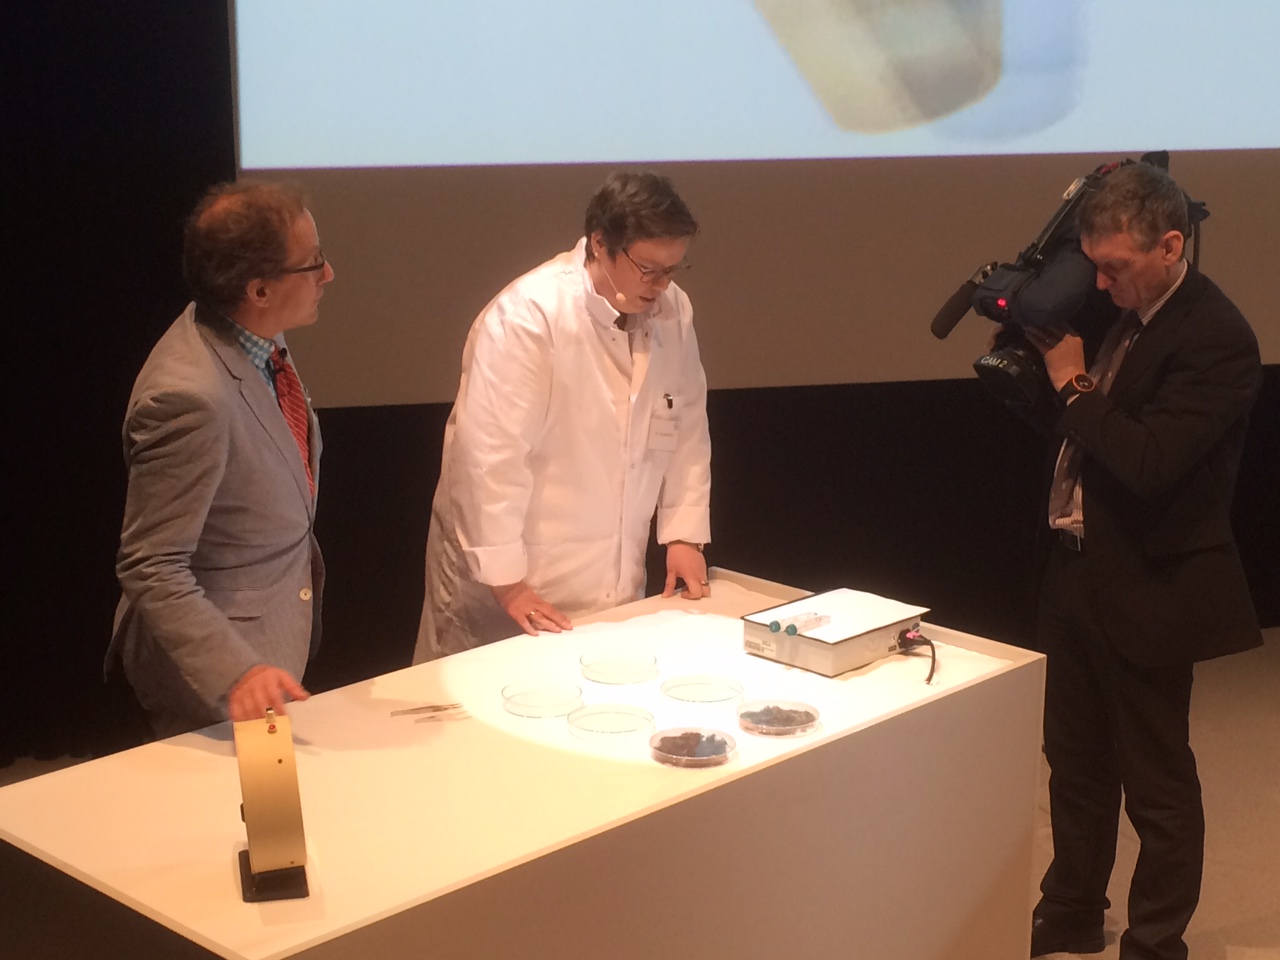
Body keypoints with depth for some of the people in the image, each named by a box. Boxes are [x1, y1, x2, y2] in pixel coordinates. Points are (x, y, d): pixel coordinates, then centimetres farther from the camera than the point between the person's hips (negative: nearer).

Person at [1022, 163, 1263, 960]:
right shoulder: (1125, 313, 6)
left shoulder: (1214, 336, -20)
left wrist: (1075, 384, -20)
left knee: (1156, 782, 6)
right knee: (1076, 763, 20)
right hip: (1080, 571, 9)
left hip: (1146, 590, -9)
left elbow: (1147, 462, -29)